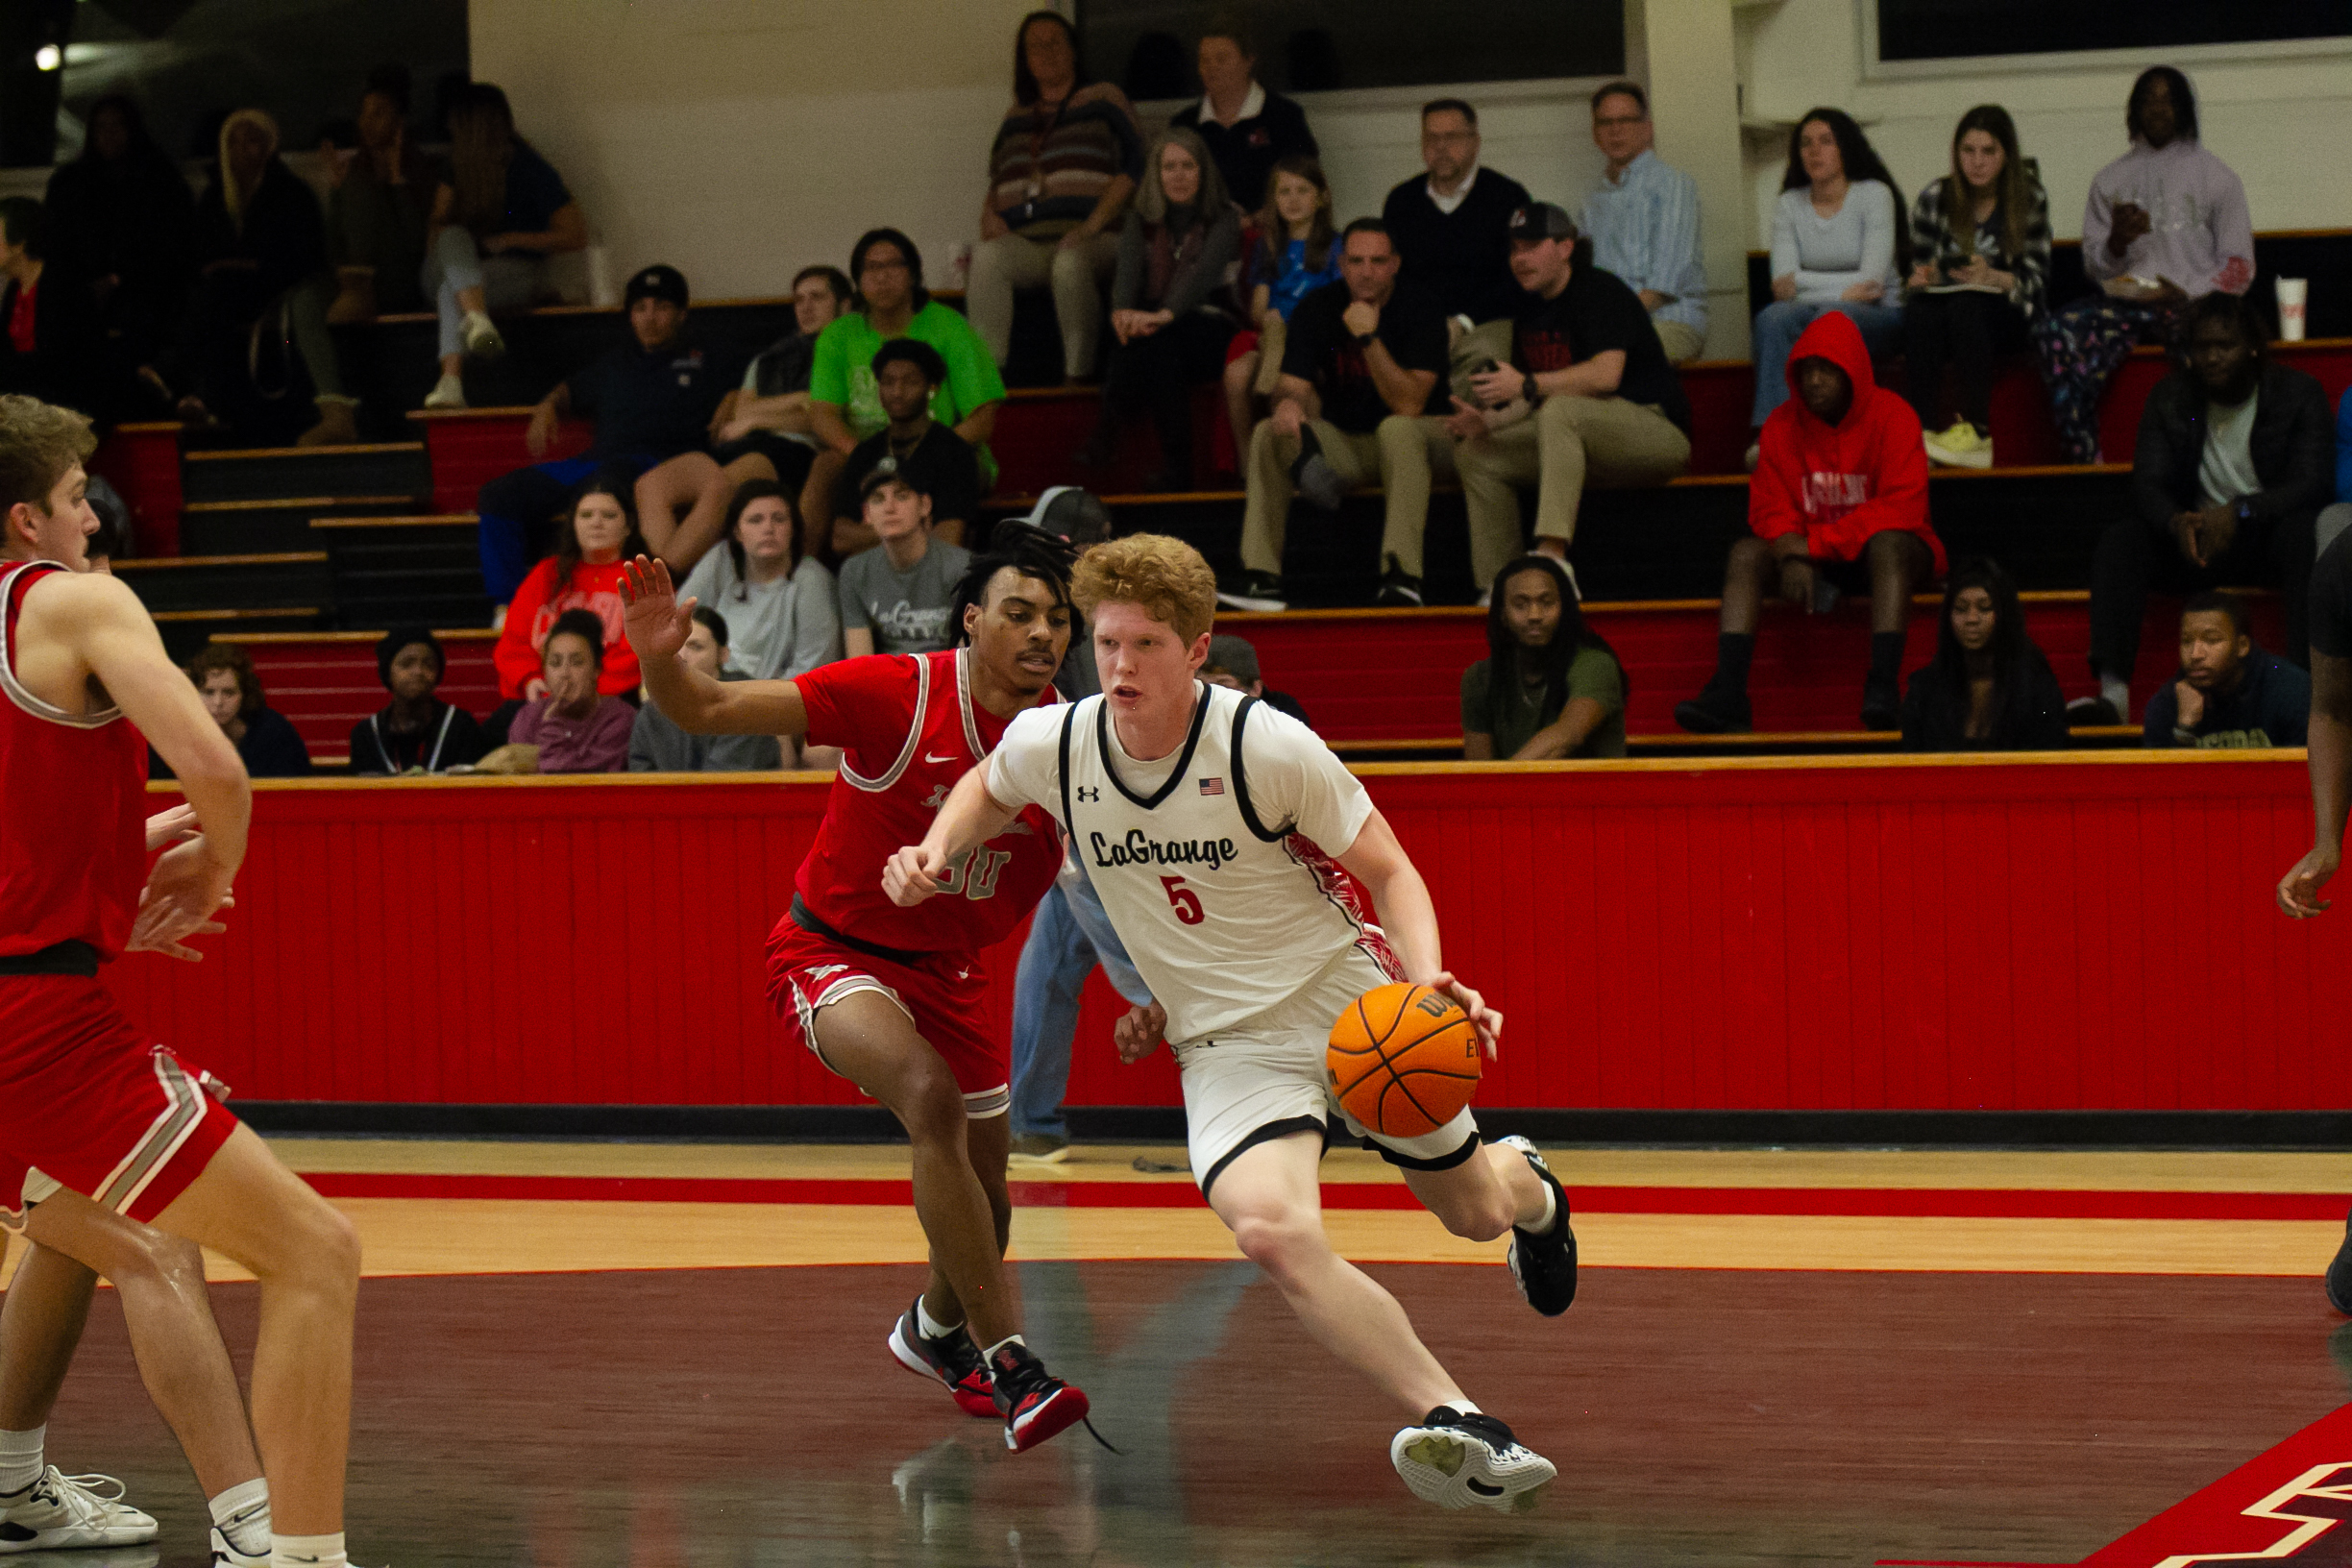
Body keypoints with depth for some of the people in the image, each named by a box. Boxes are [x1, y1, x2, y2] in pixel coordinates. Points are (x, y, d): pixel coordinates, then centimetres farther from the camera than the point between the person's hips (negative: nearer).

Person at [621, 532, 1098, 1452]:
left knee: (984, 1193, 16)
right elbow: (711, 711, -23)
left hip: (950, 969, 6)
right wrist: (660, 659, -44)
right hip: (835, 952, -6)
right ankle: (1008, 1365, -30)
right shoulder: (895, 696, -23)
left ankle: (936, 1328, 51)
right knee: (933, 1100, -33)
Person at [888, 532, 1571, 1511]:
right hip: (1225, 1044, 1)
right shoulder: (1050, 745, -10)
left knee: (1474, 1211, 19)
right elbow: (990, 787, 17)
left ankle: (1525, 1184, 60)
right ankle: (1454, 1424, -30)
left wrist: (1428, 981, -29)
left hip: (1350, 999, -1)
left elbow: (1389, 871, -11)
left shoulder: (1270, 748, -20)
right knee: (1269, 1230, -30)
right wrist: (936, 855, -3)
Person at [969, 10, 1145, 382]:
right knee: (986, 257, -31)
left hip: (1091, 239, -4)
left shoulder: (1103, 101, 12)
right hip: (1024, 242, 4)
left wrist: (1092, 225, -12)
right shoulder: (1017, 117, 27)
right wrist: (989, 213, 2)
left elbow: (1132, 169, 1)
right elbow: (997, 180, 27)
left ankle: (1077, 375, -35)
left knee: (1070, 263, -40)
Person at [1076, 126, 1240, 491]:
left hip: (1208, 327, -2)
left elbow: (1204, 273, -17)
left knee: (1159, 336, -35)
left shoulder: (1224, 219, 2)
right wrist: (1122, 310, -31)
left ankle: (1107, 430, -33)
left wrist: (1163, 314, -37)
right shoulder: (1141, 220, 13)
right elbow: (1128, 268, -6)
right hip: (1159, 324, 3)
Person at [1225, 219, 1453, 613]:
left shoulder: (1418, 309, -15)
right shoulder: (1317, 309, -4)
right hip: (1344, 441, 4)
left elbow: (1408, 405, -24)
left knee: (1396, 429, -37)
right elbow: (1293, 385, -10)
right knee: (1268, 433, -18)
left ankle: (1402, 574, -44)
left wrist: (1369, 337, -32)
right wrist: (1288, 403, -35)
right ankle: (1261, 578, -25)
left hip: (1417, 437, -4)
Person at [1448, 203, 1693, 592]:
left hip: (1657, 433, -9)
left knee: (1561, 409, -36)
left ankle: (1552, 553, -47)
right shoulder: (1529, 309, 13)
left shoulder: (1601, 292, -12)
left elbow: (1606, 374, -27)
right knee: (1475, 456, 3)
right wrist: (1488, 421, -6)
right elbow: (1530, 399, 14)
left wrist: (1527, 384, -30)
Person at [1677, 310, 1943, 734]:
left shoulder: (1892, 417, -11)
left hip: (1880, 551, -4)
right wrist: (1791, 555, -26)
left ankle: (1883, 686, -50)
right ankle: (1728, 695, -36)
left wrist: (1812, 544, -23)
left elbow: (1902, 509, -19)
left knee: (1888, 544, -37)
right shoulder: (1783, 425, 1)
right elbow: (1769, 509, -1)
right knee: (1746, 552, -21)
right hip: (1812, 556, 4)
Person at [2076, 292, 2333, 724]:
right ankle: (2113, 692, -37)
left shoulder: (2298, 392, -4)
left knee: (2307, 534, -37)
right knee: (2120, 539, -24)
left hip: (2268, 534, -3)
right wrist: (2176, 522, -28)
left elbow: (2310, 485, -14)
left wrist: (2240, 512, -32)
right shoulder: (2170, 397, 4)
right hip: (2196, 539, 3)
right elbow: (2147, 485, -3)